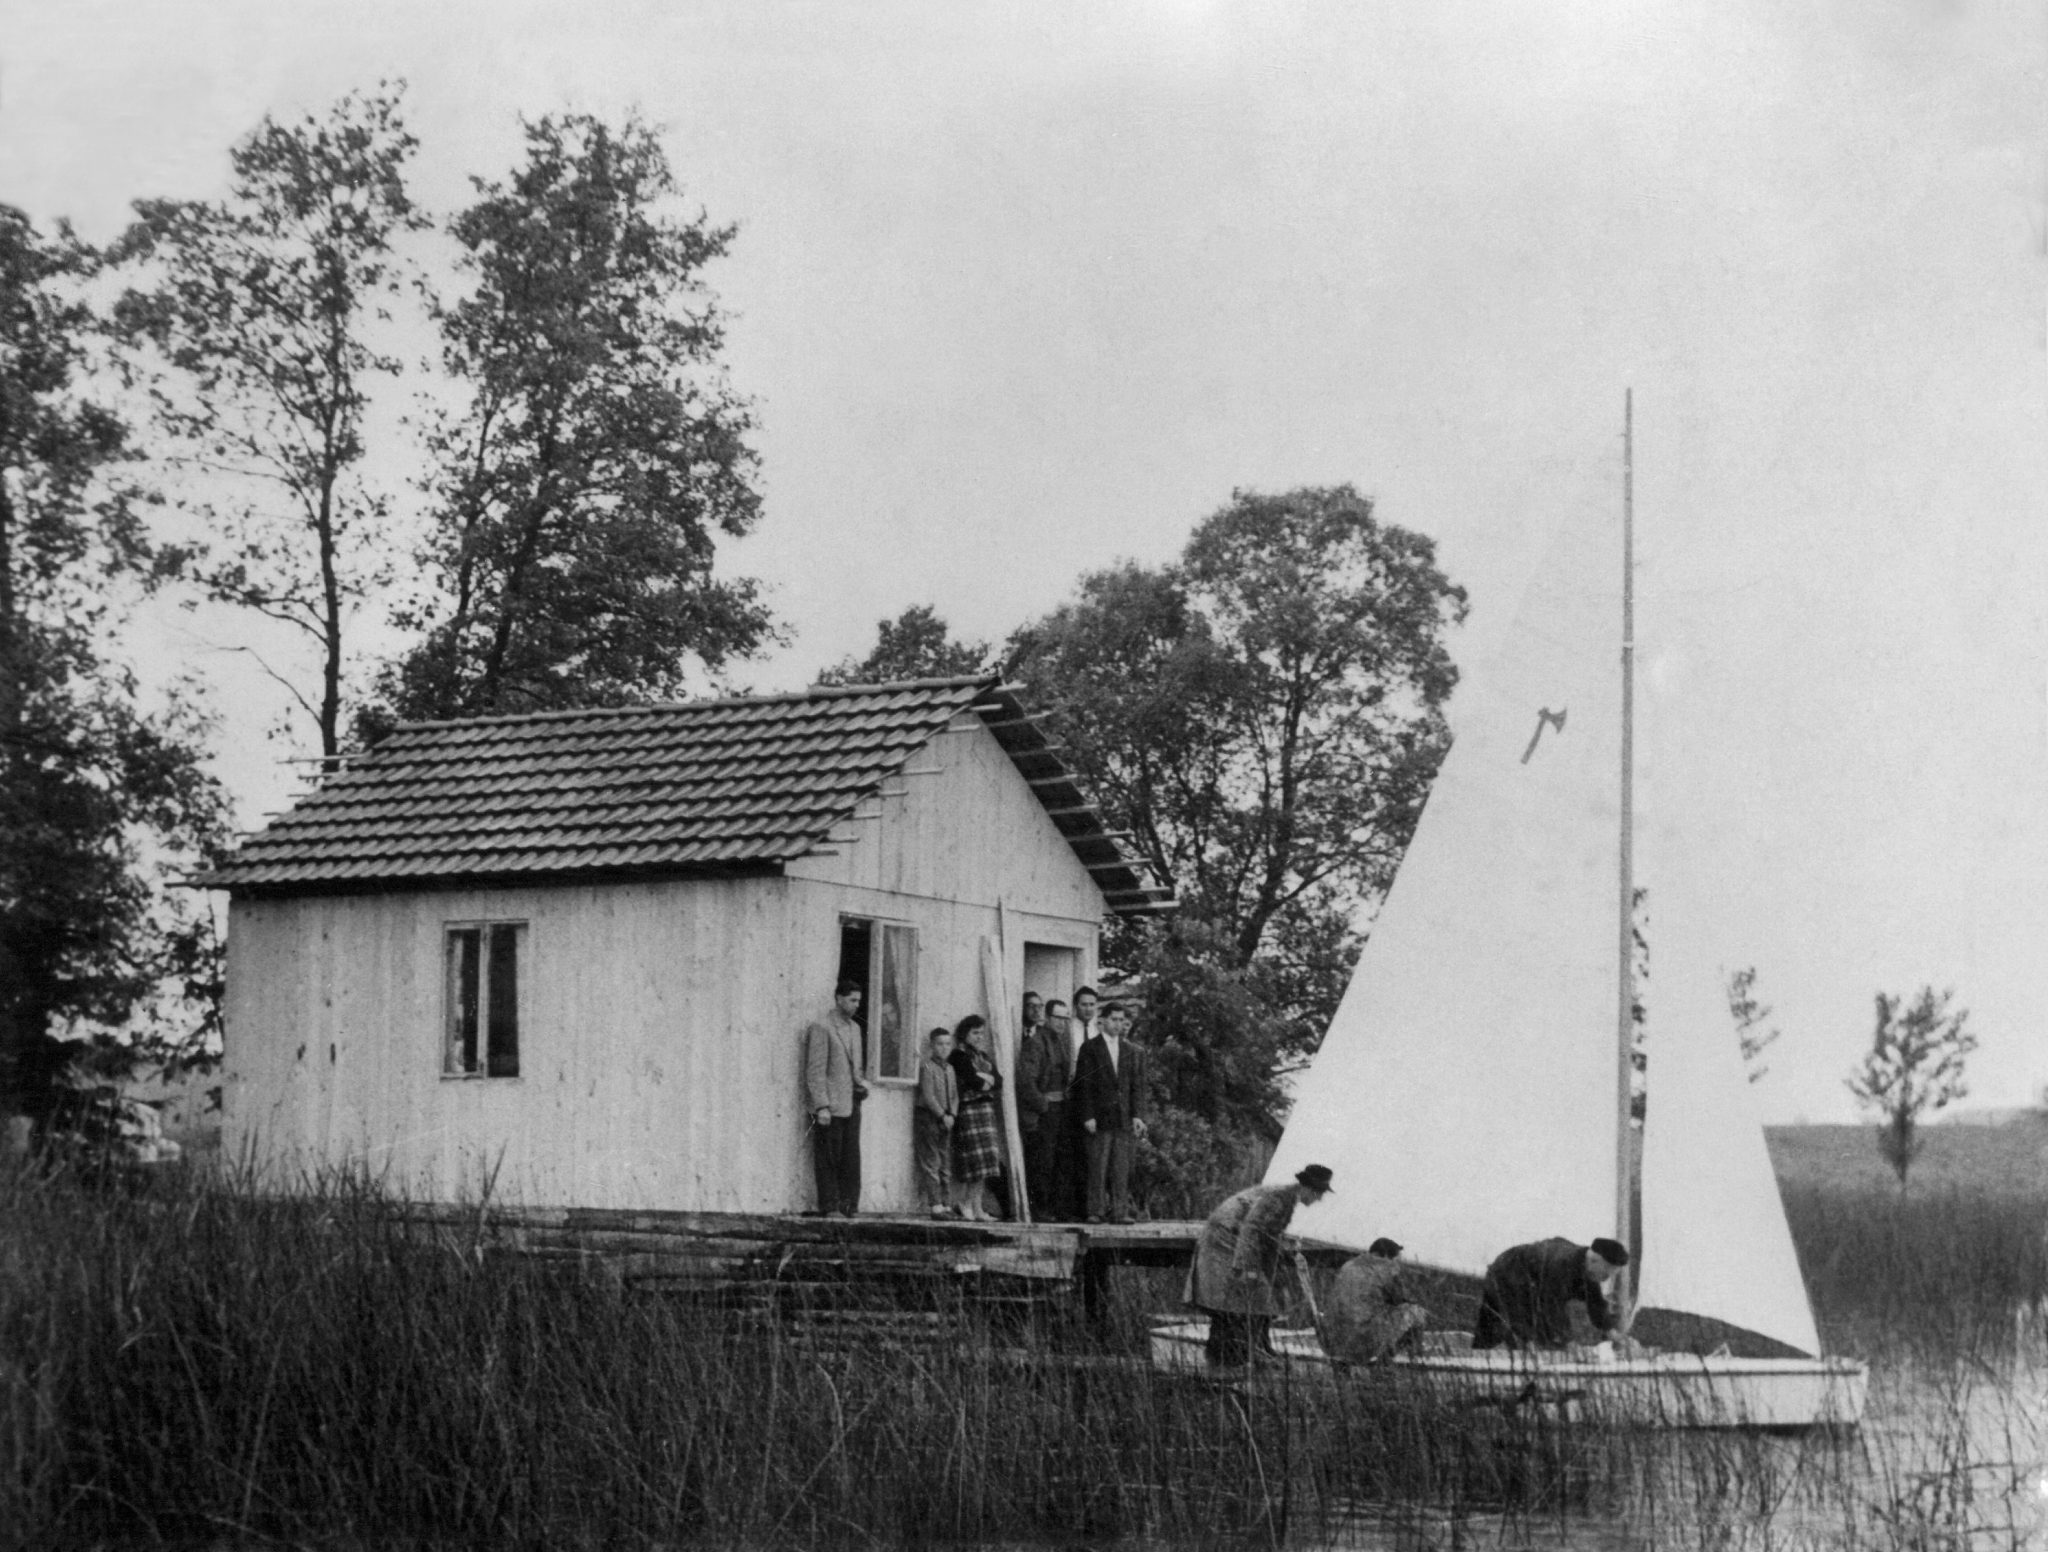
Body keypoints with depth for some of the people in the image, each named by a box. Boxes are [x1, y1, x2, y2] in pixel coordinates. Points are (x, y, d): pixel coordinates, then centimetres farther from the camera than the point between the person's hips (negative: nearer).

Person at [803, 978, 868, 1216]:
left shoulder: (854, 1027, 16)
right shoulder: (821, 1028, -9)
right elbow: (815, 1071, -13)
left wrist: (860, 1085, 7)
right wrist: (821, 1106, -18)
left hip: (851, 1104, 7)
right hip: (828, 1106, -7)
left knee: (851, 1159, 5)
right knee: (828, 1160, -3)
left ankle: (849, 1207, 8)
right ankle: (829, 1208, 1)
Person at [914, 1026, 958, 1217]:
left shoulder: (950, 1069, 13)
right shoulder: (927, 1067, -8)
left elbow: (955, 1096, 12)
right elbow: (928, 1096, -14)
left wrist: (951, 1115, -4)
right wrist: (942, 1116, -15)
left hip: (945, 1121, 7)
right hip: (928, 1118, -7)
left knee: (946, 1164, 6)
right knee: (931, 1163, -6)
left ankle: (946, 1204, 9)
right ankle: (935, 1205, -6)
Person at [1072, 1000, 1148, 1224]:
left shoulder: (1134, 1051, 12)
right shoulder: (1090, 1048, 3)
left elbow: (1138, 1086, 9)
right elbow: (1084, 1086, -1)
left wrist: (1138, 1115, -1)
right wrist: (1087, 1116, -9)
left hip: (1125, 1119, 3)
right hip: (1099, 1119, -3)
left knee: (1122, 1168, 2)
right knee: (1097, 1167, -3)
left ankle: (1121, 1211, 5)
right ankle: (1096, 1211, 1)